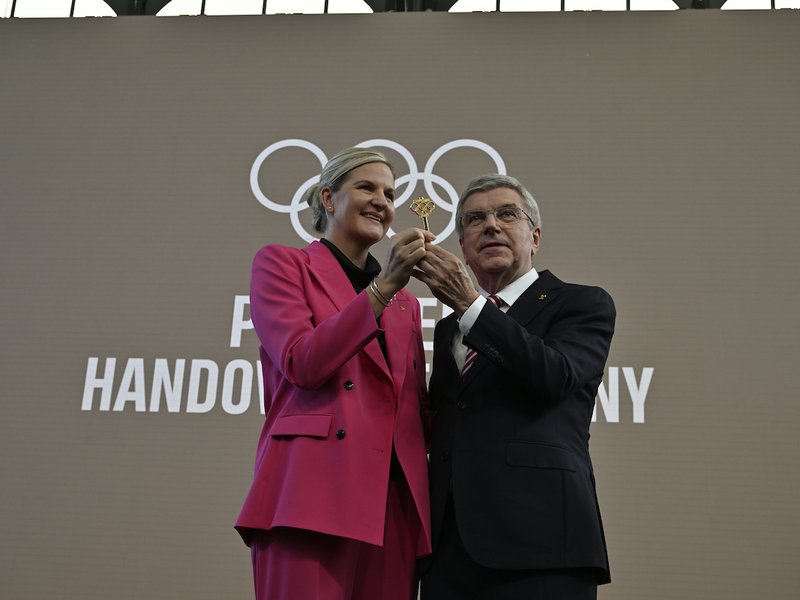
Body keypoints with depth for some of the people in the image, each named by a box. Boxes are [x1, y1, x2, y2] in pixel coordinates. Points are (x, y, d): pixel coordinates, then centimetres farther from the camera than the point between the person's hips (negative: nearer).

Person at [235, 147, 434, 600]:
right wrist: (385, 285, -10)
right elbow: (303, 364, -7)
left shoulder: (406, 301, 23)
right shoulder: (282, 262, 8)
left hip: (397, 500, 5)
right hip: (315, 493, -5)